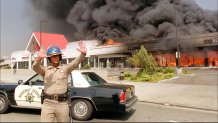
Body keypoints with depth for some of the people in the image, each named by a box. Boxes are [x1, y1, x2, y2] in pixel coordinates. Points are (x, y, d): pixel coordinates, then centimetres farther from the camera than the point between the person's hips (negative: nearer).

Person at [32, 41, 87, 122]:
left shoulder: (65, 69, 6)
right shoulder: (45, 70, 8)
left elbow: (75, 63, -10)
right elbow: (35, 67, -11)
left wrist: (83, 54, -31)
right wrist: (39, 58, -34)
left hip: (62, 104, 0)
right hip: (47, 104, 0)